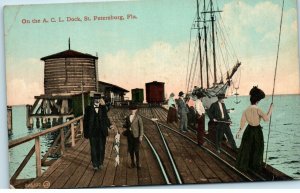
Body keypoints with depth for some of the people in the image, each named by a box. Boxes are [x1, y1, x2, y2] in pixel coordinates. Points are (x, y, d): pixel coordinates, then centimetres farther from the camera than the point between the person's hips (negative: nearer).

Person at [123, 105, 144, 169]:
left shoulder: (138, 117, -7)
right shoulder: (127, 117, 7)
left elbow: (141, 127, -8)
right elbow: (125, 125, 16)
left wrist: (141, 136, -11)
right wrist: (127, 127, -7)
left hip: (136, 135, -4)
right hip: (129, 135, 4)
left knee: (136, 150, -5)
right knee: (131, 149, 7)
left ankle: (138, 163, 9)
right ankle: (133, 163, 20)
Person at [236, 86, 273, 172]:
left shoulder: (246, 110, -7)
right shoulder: (257, 110, -21)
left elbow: (242, 122, -4)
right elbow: (266, 118, -24)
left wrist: (240, 131, 9)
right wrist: (270, 109, -13)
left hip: (249, 130, 4)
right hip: (257, 131, -3)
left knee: (246, 148, 15)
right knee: (257, 149, 14)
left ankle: (243, 166, 22)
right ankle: (255, 167, 26)